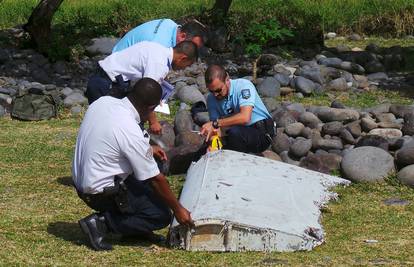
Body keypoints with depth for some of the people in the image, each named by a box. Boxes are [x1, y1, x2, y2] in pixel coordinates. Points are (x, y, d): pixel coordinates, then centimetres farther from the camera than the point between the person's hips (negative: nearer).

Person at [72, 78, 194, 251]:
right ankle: (102, 222, -6)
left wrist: (147, 149, 17)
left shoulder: (103, 102, -7)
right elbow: (155, 179, -16)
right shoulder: (132, 133, -27)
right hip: (100, 193, -9)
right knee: (162, 216, -3)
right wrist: (178, 209, -4)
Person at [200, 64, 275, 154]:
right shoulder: (211, 99, -3)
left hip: (262, 133, -6)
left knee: (235, 132, -34)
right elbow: (216, 129, -5)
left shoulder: (243, 85, -20)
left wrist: (215, 123, -32)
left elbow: (245, 117, -33)